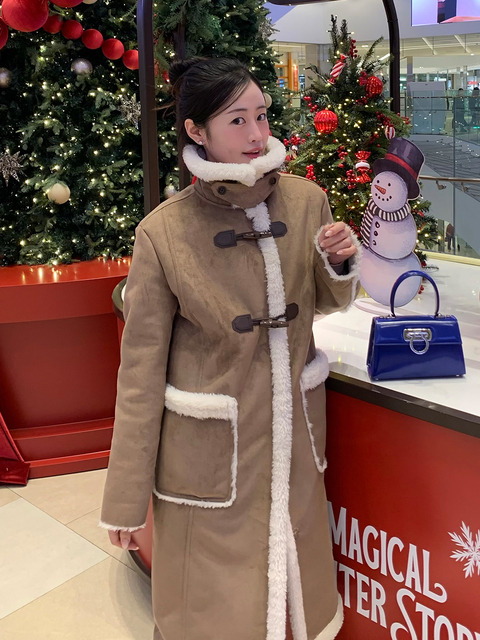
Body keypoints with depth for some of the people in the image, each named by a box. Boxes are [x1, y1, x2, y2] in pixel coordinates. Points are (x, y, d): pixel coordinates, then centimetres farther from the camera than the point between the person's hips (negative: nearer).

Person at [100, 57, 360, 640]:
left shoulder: (306, 200, -5)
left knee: (296, 571, 22)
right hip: (211, 445, -3)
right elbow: (141, 370, -10)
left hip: (294, 430, 4)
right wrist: (126, 498, -6)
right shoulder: (164, 232, -16)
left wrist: (340, 264, -13)